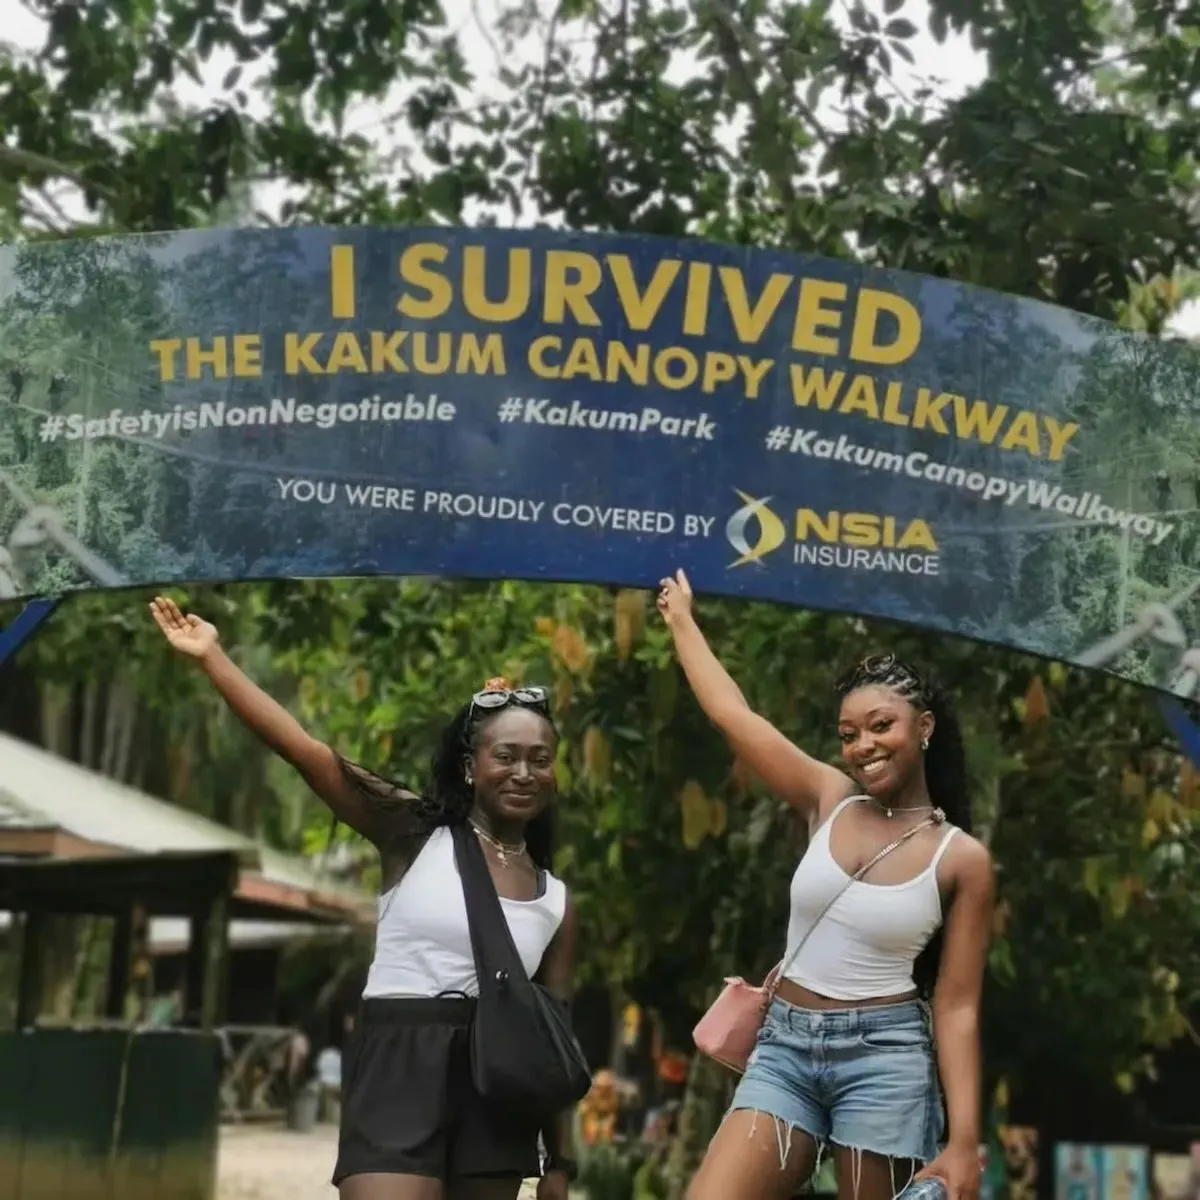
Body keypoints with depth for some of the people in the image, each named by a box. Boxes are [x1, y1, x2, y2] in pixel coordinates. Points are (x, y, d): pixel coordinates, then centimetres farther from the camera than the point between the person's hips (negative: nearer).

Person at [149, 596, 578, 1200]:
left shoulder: (555, 902, 11)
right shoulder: (414, 834, 2)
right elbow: (305, 751, -6)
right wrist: (212, 655, -12)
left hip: (497, 1091, 4)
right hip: (397, 1070, -4)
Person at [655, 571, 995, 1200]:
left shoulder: (963, 859, -4)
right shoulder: (829, 799, 4)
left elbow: (956, 1006, -4)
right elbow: (732, 714, 8)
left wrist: (963, 1141, -9)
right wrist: (682, 620, 17)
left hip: (884, 1056, -3)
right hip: (785, 1046, 3)